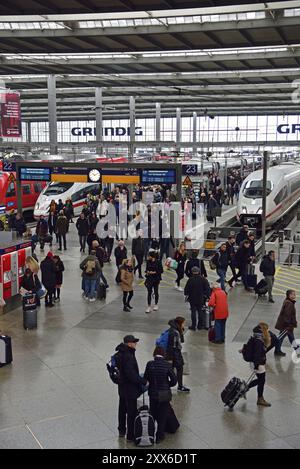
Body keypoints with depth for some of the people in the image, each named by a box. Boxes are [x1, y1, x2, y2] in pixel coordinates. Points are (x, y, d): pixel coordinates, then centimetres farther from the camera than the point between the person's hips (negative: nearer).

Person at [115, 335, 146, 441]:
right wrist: (143, 381, -20)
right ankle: (130, 435, 11)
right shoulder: (128, 356, -27)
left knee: (122, 409, 23)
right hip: (130, 388, -10)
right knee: (131, 412, 2)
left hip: (122, 387, 10)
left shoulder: (121, 353, 3)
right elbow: (131, 374, -28)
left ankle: (122, 430, 40)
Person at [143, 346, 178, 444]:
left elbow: (145, 378, -3)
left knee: (153, 414, 21)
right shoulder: (167, 365, -15)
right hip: (165, 394, -1)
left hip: (153, 393, 1)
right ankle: (159, 436, 22)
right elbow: (174, 380, -11)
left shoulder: (150, 364, -12)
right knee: (163, 415, 15)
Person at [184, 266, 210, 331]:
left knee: (193, 312, 5)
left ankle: (193, 326, 7)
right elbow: (207, 288, -2)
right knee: (200, 312, 14)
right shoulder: (203, 279, -6)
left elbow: (186, 288, -8)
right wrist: (206, 295, 7)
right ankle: (199, 325, 20)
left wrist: (186, 295, 8)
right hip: (201, 299, 3)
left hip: (192, 299, -3)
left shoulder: (191, 279, -14)